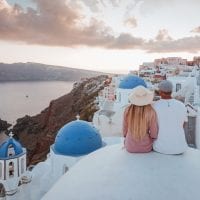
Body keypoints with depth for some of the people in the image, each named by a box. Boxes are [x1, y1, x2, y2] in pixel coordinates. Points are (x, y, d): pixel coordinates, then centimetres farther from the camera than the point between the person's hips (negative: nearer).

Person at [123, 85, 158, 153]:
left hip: (130, 147, 1)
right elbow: (154, 134, -15)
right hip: (146, 148, 0)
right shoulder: (151, 112, -21)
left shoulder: (128, 110, -15)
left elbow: (125, 131, -5)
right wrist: (150, 137, 8)